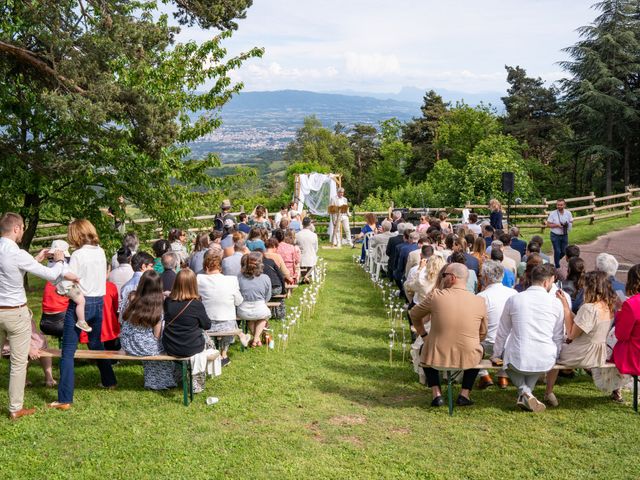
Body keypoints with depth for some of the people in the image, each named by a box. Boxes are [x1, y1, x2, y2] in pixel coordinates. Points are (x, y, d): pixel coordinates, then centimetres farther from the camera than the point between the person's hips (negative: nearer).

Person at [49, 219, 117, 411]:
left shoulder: (78, 255, -16)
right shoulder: (100, 252, 5)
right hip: (98, 302, 7)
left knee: (68, 352, -3)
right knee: (96, 344, 26)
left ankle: (65, 399, -5)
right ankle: (109, 381, 38)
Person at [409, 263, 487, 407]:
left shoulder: (436, 296, -9)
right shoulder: (479, 302, -4)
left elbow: (413, 315, 8)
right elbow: (482, 335, 9)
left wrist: (423, 335, 21)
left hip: (437, 357, -1)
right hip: (468, 359, 1)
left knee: (425, 350, 33)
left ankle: (436, 394, 19)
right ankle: (465, 394, 24)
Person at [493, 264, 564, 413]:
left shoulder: (513, 300, 2)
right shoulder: (556, 303, 2)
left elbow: (502, 332, 11)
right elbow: (559, 337, 10)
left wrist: (496, 355, 25)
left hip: (518, 361, -1)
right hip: (546, 362, 2)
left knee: (508, 358, 33)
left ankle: (524, 390, 7)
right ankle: (527, 392, 17)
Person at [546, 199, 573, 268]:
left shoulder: (568, 213, -2)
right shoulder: (553, 214, -11)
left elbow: (571, 223, 7)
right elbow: (548, 224, -8)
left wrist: (568, 225, -16)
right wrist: (557, 225, -22)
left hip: (565, 235, 4)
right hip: (555, 236, -3)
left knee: (564, 251, 10)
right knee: (557, 251, -3)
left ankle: (556, 261, 38)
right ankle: (557, 266, 14)